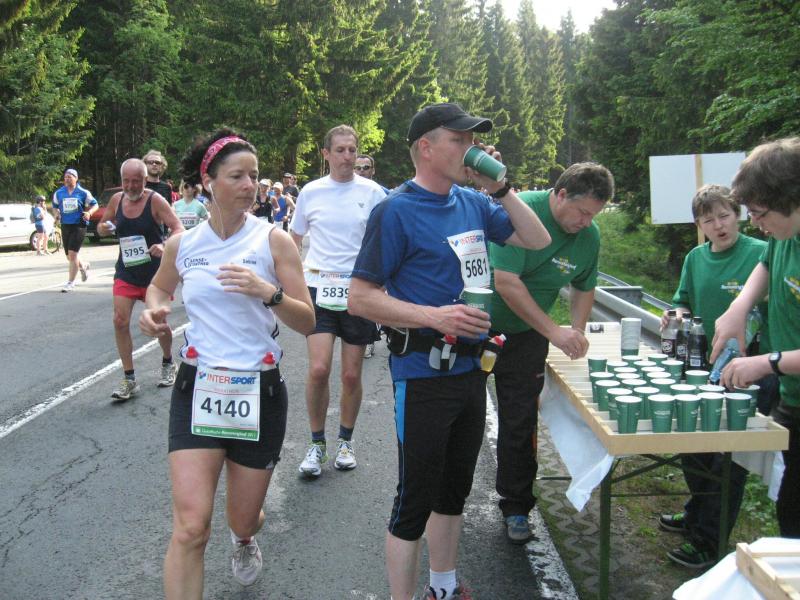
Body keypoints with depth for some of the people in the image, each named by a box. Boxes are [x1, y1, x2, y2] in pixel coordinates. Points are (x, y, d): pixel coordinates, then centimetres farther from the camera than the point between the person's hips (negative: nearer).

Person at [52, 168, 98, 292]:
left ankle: (71, 282, -4)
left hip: (79, 225, -5)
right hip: (65, 225, 5)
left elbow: (94, 204, 5)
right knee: (69, 256, 11)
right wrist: (57, 214, 0)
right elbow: (55, 206, 21)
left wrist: (89, 212, -13)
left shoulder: (83, 192, -3)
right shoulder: (58, 193, 7)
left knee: (72, 254, -13)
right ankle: (83, 266, 44)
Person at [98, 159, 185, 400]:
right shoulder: (117, 199, 1)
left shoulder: (155, 200, -12)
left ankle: (168, 364, 35)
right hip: (126, 270, 3)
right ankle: (129, 379, -1)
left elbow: (179, 229, -18)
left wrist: (165, 247, -38)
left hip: (154, 270, -3)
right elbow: (102, 227, 14)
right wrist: (104, 228, -11)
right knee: (120, 320, -9)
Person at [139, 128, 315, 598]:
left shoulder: (273, 240, -6)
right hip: (197, 386, 1)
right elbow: (160, 287, 24)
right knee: (190, 527, -13)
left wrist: (269, 292, -26)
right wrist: (154, 310, 1)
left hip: (260, 390, -1)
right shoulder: (181, 244, 1)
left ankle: (245, 541, 55)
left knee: (243, 521, 15)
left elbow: (307, 322, -8)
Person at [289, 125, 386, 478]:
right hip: (320, 289, 0)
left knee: (352, 375, 7)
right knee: (319, 369, -11)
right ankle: (317, 443, 9)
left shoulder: (373, 193, 1)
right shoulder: (310, 192, 4)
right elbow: (293, 241, 15)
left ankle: (345, 442, 27)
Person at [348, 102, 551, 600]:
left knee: (454, 489, 21)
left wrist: (500, 188, 0)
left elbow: (538, 240, 12)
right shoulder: (396, 211, -14)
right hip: (424, 373, -8)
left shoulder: (472, 202, 7)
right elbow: (361, 298, -16)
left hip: (471, 368, 8)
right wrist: (434, 316, -26)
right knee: (416, 499, 3)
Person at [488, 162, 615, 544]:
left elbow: (584, 288, 11)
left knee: (520, 423, 4)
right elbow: (505, 282, -29)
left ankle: (516, 508, 21)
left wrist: (577, 332, -5)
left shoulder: (589, 236, -6)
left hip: (525, 336, 4)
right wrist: (554, 332, -29)